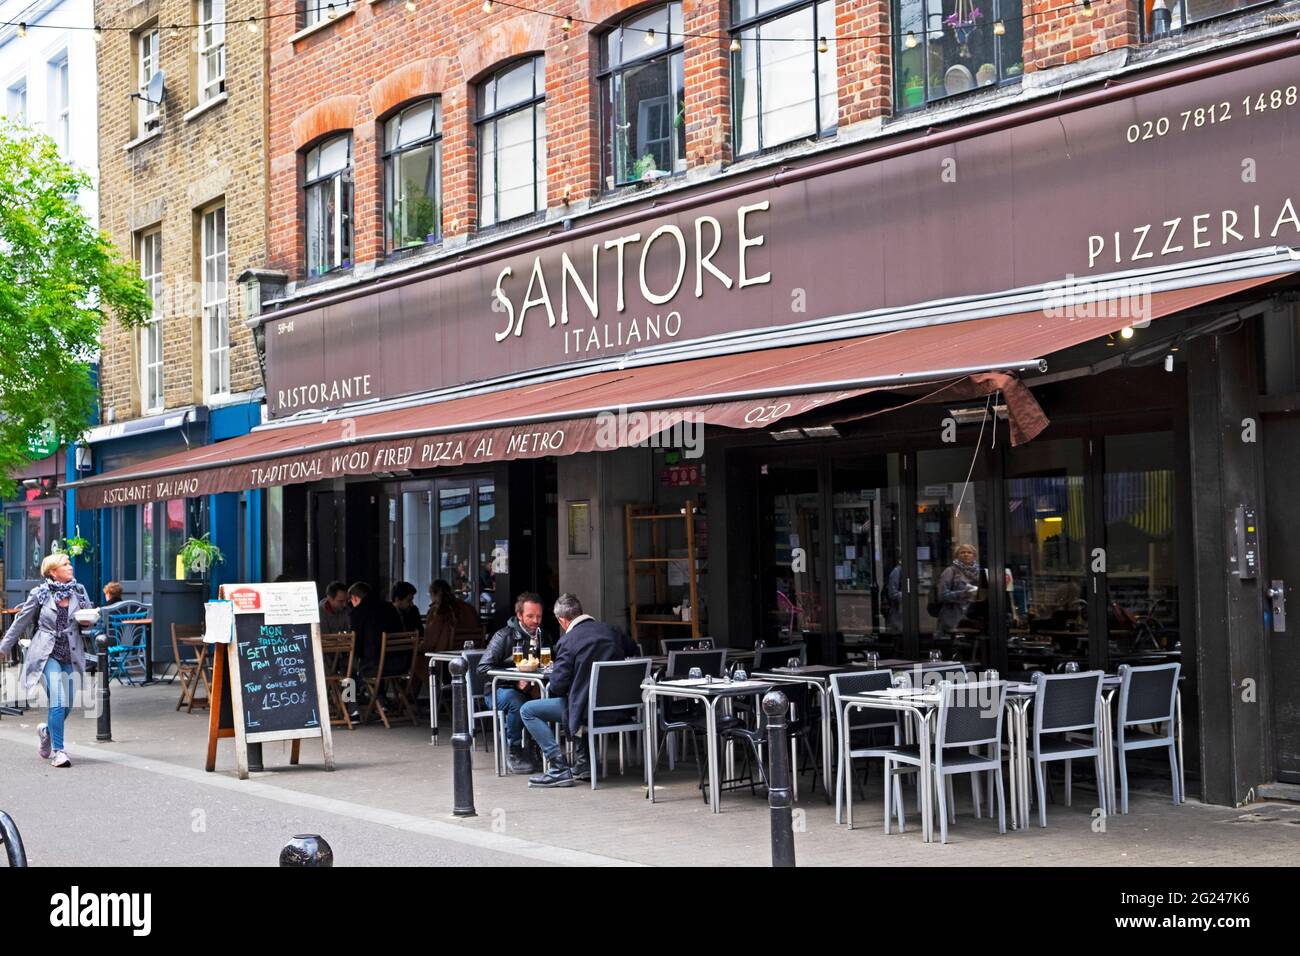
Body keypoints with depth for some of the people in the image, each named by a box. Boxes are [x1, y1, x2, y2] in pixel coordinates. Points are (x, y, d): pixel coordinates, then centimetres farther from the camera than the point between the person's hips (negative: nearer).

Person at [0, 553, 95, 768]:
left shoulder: (79, 591, 6)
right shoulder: (40, 594, -2)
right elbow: (21, 621, 8)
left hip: (71, 655, 4)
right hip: (48, 654, -4)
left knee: (67, 705, 7)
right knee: (58, 701, -16)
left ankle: (47, 731, 38)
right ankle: (59, 750, -10)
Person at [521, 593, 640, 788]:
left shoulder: (568, 641, -13)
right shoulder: (611, 631, 5)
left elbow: (557, 684, -14)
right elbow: (635, 652, 23)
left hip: (587, 710, -7)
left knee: (528, 710, 3)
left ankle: (560, 769, -4)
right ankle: (584, 762, 31)